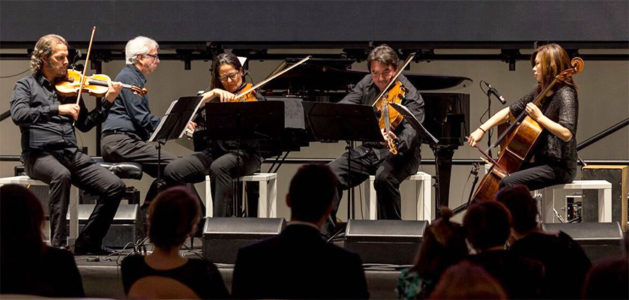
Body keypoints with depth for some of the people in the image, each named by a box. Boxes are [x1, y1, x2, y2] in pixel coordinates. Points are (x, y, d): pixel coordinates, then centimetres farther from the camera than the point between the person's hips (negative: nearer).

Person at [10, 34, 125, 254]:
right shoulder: (26, 86, 5)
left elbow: (85, 124, 16)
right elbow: (18, 115, -15)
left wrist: (107, 102, 4)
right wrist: (57, 109, -22)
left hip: (71, 154, 5)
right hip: (39, 154, -5)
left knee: (115, 186, -12)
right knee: (61, 175, -39)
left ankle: (88, 242, 2)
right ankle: (58, 243, -33)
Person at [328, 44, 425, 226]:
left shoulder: (409, 95, -13)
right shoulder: (366, 85, 6)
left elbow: (411, 131, -27)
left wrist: (397, 142, -50)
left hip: (398, 153, -5)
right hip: (367, 150, 5)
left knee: (384, 178, -37)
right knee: (332, 173, -18)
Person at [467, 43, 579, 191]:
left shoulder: (565, 94, -14)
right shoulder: (539, 92, 13)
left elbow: (566, 134, -26)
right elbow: (510, 112, 18)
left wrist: (539, 117, -22)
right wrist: (482, 129, 8)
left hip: (560, 167, -10)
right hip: (543, 162, 10)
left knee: (507, 182, -24)